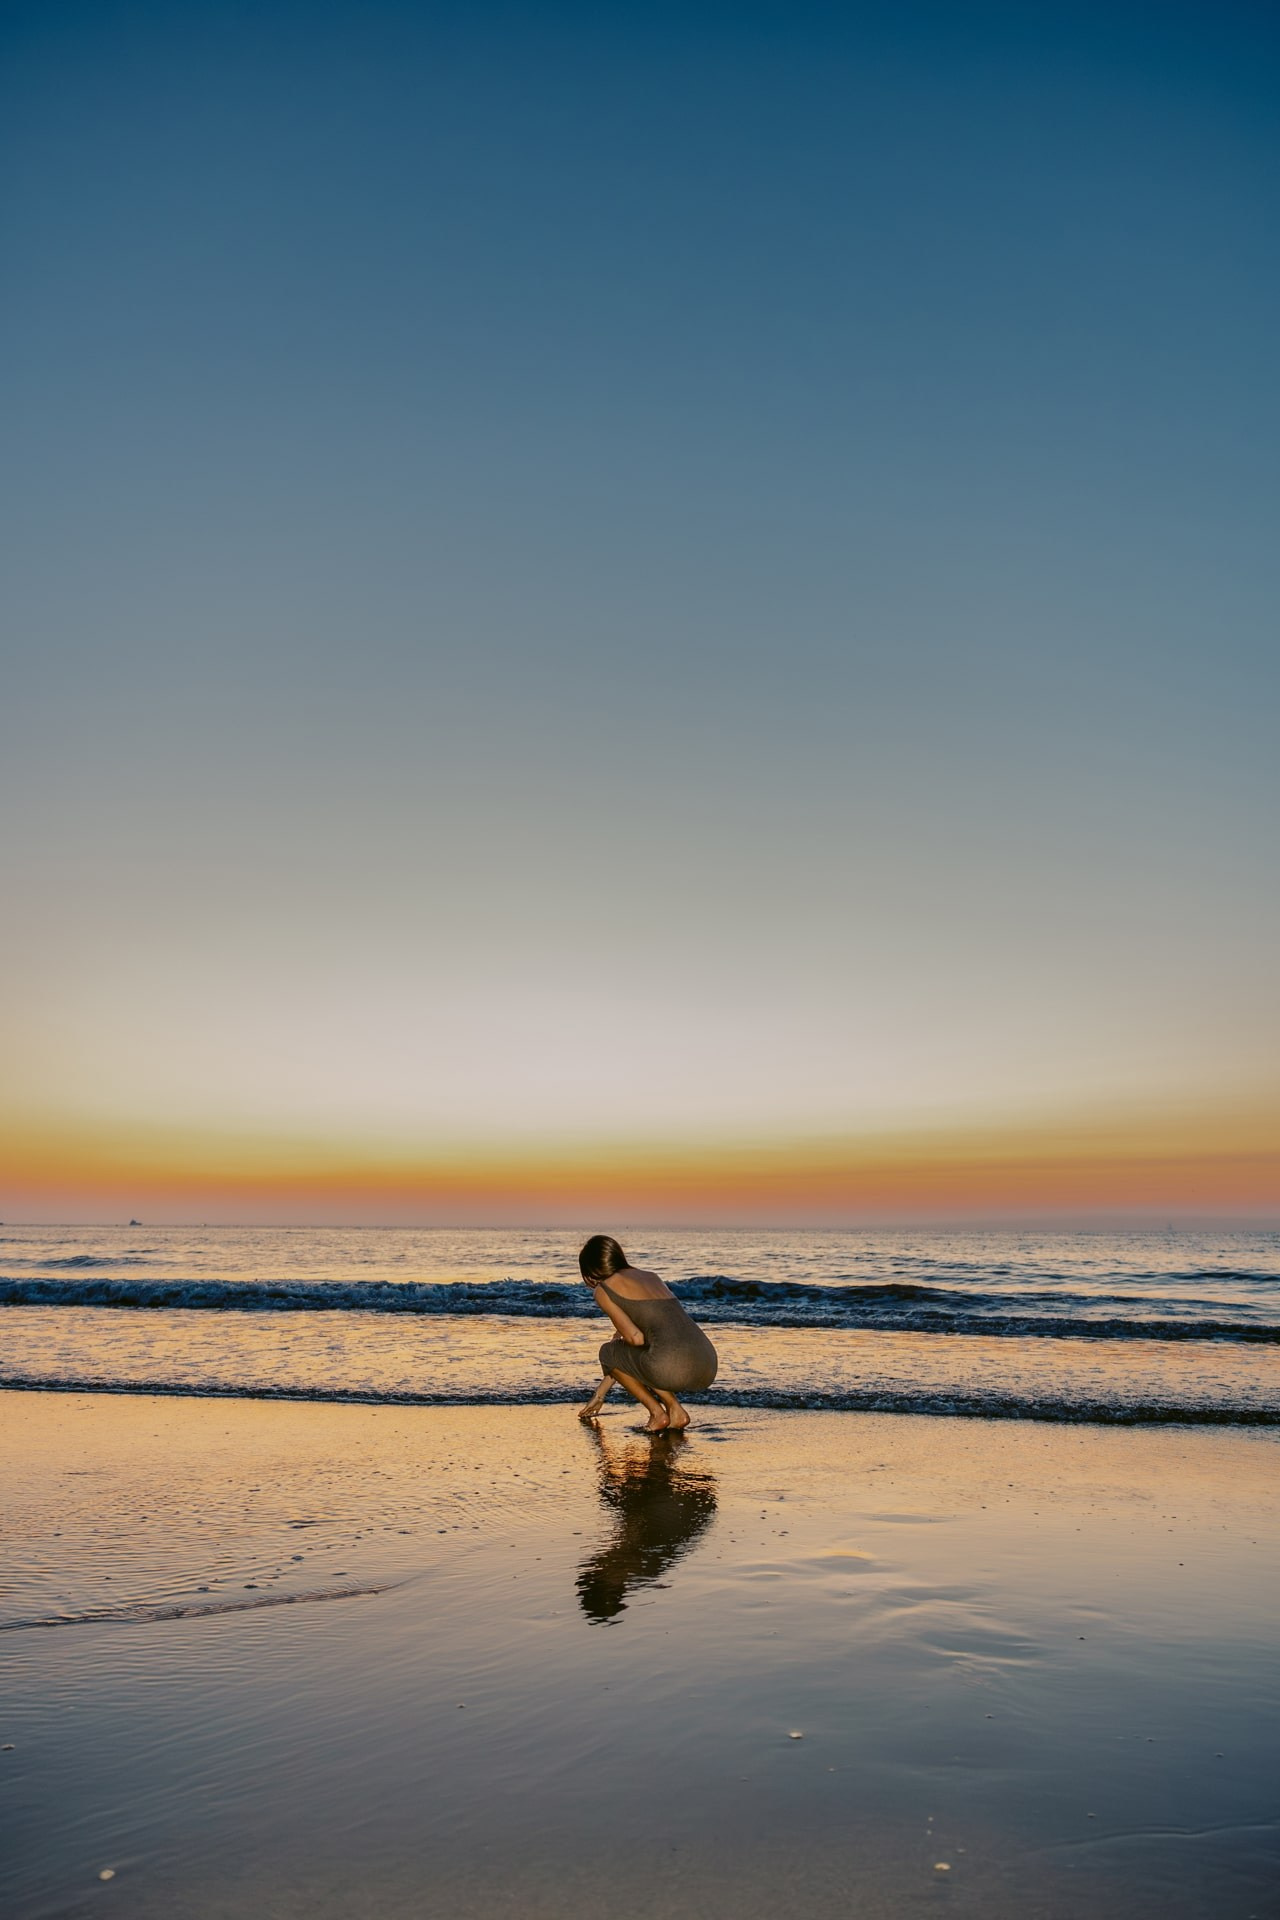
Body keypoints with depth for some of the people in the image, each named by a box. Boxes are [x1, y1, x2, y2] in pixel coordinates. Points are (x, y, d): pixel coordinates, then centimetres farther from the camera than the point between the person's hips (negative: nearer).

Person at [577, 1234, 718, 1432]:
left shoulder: (603, 1290, 7)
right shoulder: (651, 1277, 30)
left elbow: (635, 1338, -2)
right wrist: (599, 1395, 42)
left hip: (671, 1368, -7)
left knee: (608, 1352, 23)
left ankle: (657, 1413, 11)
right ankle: (675, 1410, 15)